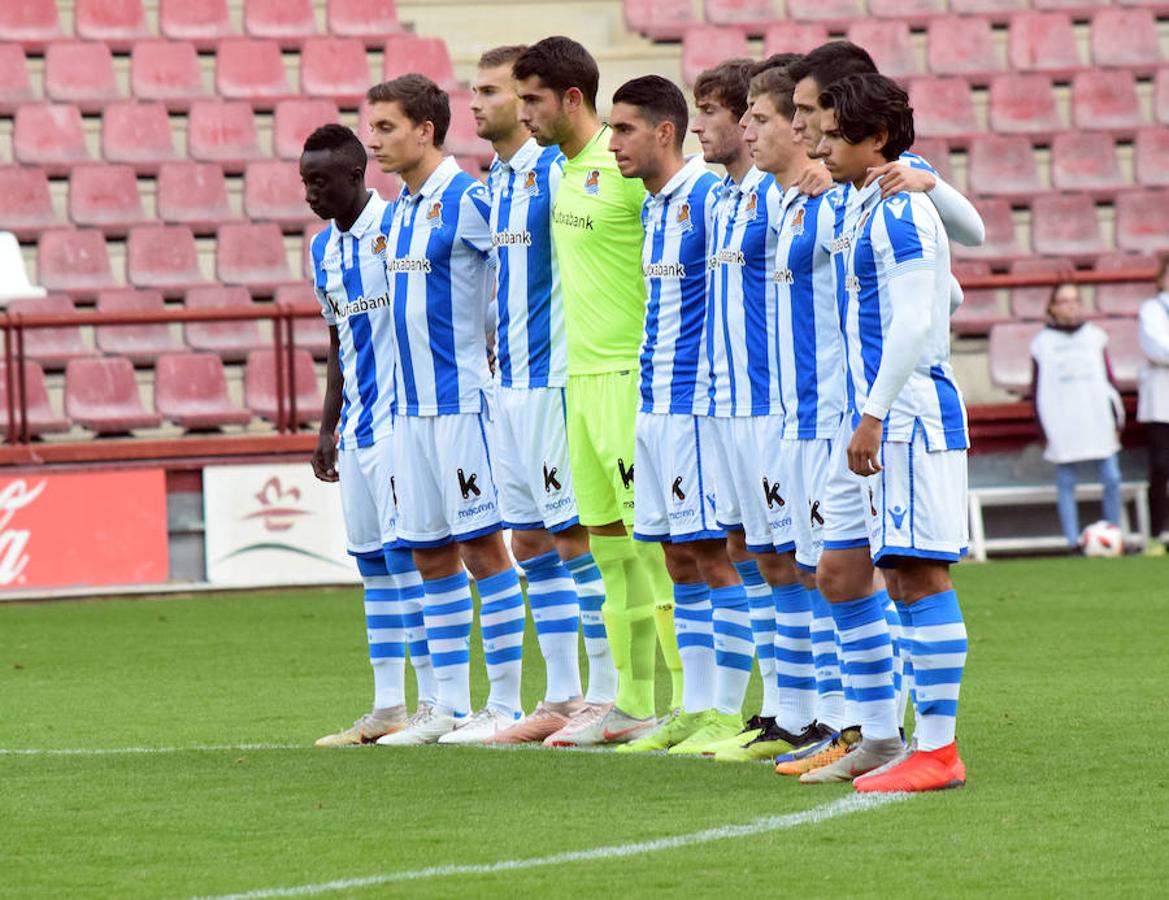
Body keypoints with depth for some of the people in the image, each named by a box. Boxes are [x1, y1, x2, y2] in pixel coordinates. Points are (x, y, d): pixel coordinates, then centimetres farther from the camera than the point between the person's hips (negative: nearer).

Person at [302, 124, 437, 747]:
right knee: (370, 556, 7)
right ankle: (388, 706, 10)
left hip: (401, 416, -8)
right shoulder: (323, 249, 14)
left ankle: (433, 701, -6)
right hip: (356, 426, 8)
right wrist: (328, 428, 20)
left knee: (404, 549, -10)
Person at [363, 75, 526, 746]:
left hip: (461, 400, -8)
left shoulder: (468, 201, -12)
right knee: (431, 555, 10)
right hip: (409, 405, 8)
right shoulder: (401, 210, 14)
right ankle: (451, 706, 15)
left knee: (482, 546, -5)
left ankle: (505, 704, -2)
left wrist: (490, 334, -2)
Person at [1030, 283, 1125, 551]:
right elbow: (1038, 389, 5)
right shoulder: (1043, 343, 4)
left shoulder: (1095, 337, 11)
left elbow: (1108, 379, 14)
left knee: (1112, 479, -4)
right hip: (1062, 425, -2)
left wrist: (1116, 419, 8)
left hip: (1098, 422, 2)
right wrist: (1045, 429, -1)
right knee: (1066, 484, -2)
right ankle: (1073, 543, 0)